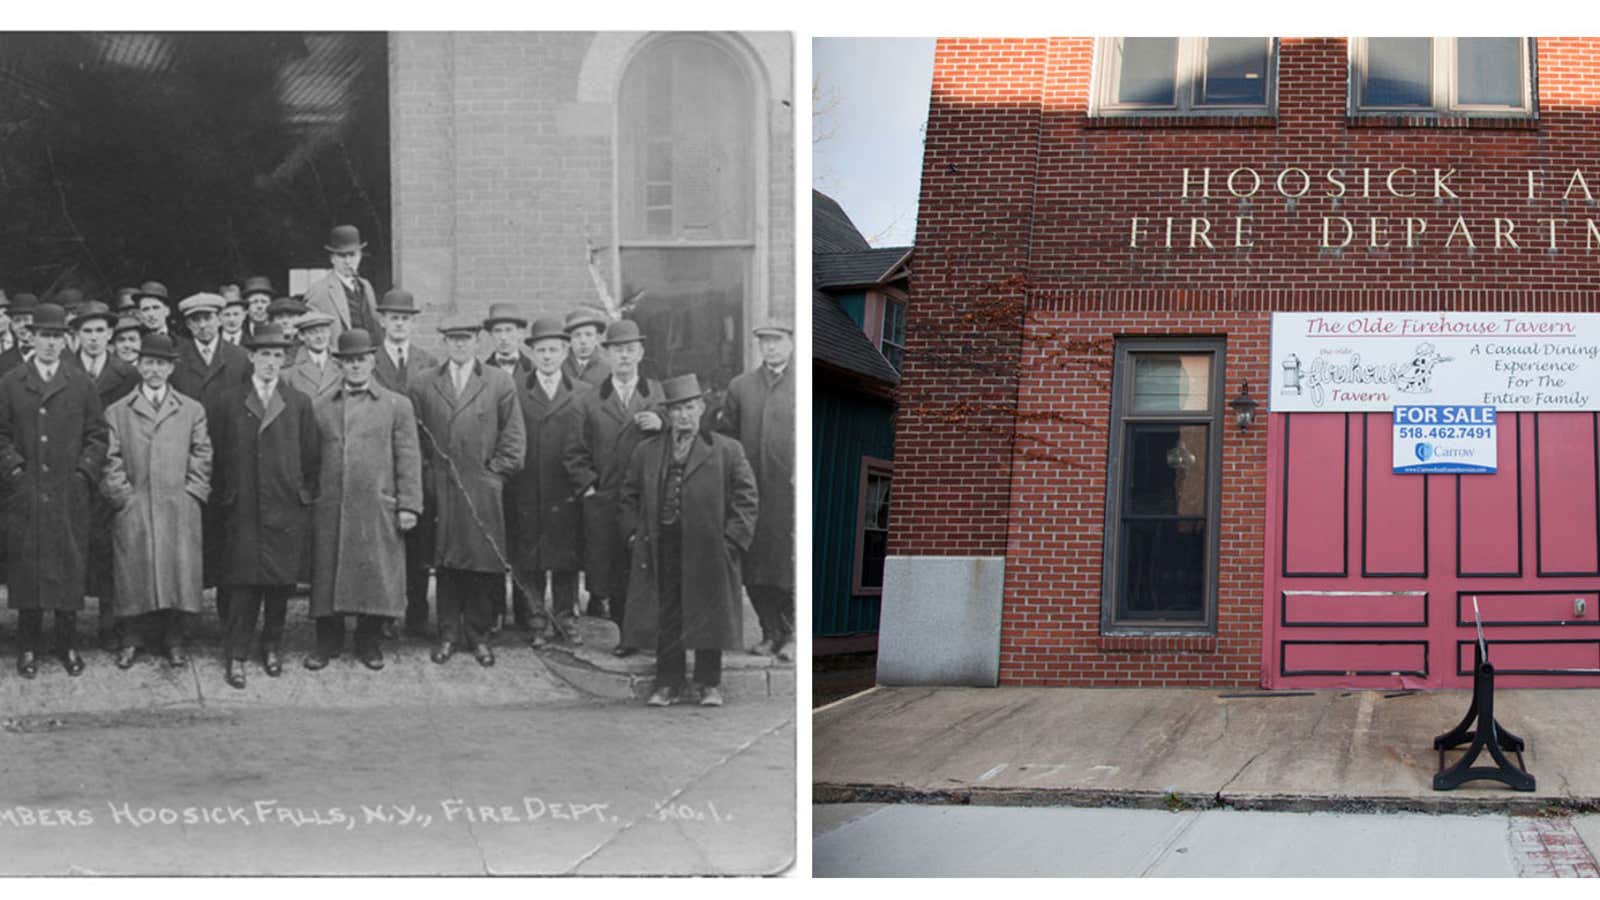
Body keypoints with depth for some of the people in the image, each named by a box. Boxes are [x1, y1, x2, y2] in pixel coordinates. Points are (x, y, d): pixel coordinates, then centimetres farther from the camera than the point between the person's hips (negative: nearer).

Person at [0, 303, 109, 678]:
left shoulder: (81, 385, 8)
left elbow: (97, 434, 8)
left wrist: (85, 470, -3)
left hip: (70, 492, 1)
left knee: (69, 567, 2)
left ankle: (68, 644, 11)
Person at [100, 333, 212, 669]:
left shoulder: (192, 411, 12)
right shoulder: (116, 412, 9)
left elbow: (202, 458, 9)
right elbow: (111, 461, 5)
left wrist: (191, 494, -1)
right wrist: (122, 496, -4)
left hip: (180, 511, 1)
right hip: (132, 512, -1)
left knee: (180, 573, -2)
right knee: (133, 575, -2)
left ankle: (173, 640, 9)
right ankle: (129, 641, 8)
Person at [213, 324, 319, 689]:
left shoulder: (299, 403, 8)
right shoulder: (230, 402, 5)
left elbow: (310, 455, 9)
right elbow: (219, 452, 7)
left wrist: (305, 495, 6)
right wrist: (225, 496, 4)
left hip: (286, 508, 1)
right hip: (242, 508, -1)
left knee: (281, 582, 6)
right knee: (242, 583, -5)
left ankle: (273, 646, 22)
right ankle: (236, 656, -1)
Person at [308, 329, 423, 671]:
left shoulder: (397, 406, 7)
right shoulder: (321, 408, 12)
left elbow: (408, 460, 3)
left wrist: (409, 506, -4)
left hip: (378, 510, -2)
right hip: (330, 508, 2)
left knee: (376, 577, 0)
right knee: (327, 576, 3)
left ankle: (369, 642, 14)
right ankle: (328, 642, 16)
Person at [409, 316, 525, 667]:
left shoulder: (499, 383, 6)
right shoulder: (423, 386, 8)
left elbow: (513, 436, 6)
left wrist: (495, 472, -1)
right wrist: (426, 474, 2)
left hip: (483, 491, -1)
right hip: (440, 490, 1)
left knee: (483, 564, 0)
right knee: (445, 564, 3)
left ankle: (478, 635, 10)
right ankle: (448, 634, 11)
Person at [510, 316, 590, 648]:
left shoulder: (583, 393, 9)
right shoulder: (514, 390, 4)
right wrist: (508, 470, -8)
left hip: (567, 492, 1)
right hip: (526, 492, -1)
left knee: (567, 556, 6)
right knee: (527, 556, 2)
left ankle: (565, 614, 18)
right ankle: (536, 618, 13)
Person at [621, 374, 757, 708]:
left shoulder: (726, 451, 2)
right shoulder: (645, 452, 10)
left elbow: (745, 499, 2)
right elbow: (630, 497, 17)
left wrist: (732, 540, -6)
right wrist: (635, 534, 5)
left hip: (708, 551, -2)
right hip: (662, 549, 2)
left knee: (708, 616, 4)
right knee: (666, 617, 5)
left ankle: (710, 684, 15)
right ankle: (669, 683, 14)